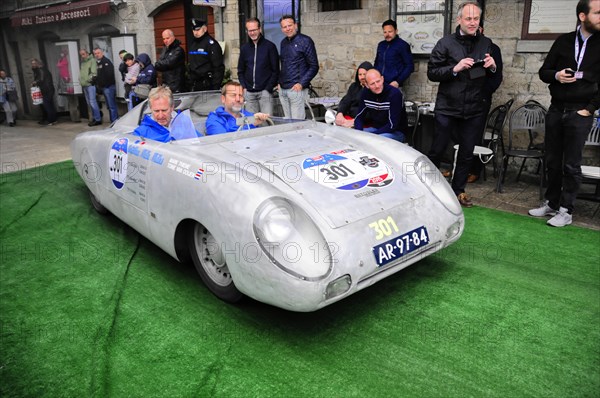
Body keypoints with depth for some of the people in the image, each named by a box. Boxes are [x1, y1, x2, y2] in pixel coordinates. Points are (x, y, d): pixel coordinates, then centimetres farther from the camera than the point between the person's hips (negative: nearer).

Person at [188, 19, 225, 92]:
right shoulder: (192, 44, 15)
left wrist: (216, 87, -18)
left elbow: (219, 68, -14)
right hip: (195, 85, 7)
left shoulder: (212, 44, -8)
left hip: (208, 85, -7)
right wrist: (191, 83, 16)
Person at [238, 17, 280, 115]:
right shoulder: (244, 48, 13)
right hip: (249, 92, 4)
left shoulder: (270, 46, 0)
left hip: (265, 91, -4)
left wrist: (268, 89, -10)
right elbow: (240, 71, 17)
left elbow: (275, 70, -3)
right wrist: (244, 87, 3)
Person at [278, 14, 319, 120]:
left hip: (297, 89, -6)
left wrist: (301, 84, -13)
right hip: (282, 89, 6)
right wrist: (279, 82, 11)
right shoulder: (283, 43, 14)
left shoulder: (305, 41, -5)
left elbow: (314, 66, -7)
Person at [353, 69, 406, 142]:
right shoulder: (366, 93, -5)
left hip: (395, 132, -5)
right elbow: (359, 117, 2)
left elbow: (392, 125, -24)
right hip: (375, 128, 5)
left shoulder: (395, 94, -22)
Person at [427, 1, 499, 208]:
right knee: (437, 151, 4)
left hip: (474, 110, 3)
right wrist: (455, 68, -20)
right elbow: (431, 72, -6)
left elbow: (494, 78, 15)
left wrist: (492, 68, -8)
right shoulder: (446, 43, -2)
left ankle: (458, 190, 23)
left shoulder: (486, 44, 7)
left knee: (467, 153, 9)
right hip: (447, 107, -3)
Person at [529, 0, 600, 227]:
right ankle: (550, 203, 22)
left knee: (571, 165, -1)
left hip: (580, 113, -3)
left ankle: (566, 211, 7)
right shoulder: (564, 41, 7)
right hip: (556, 109, 3)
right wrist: (556, 75, -11)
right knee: (552, 162, 9)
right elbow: (543, 72, 10)